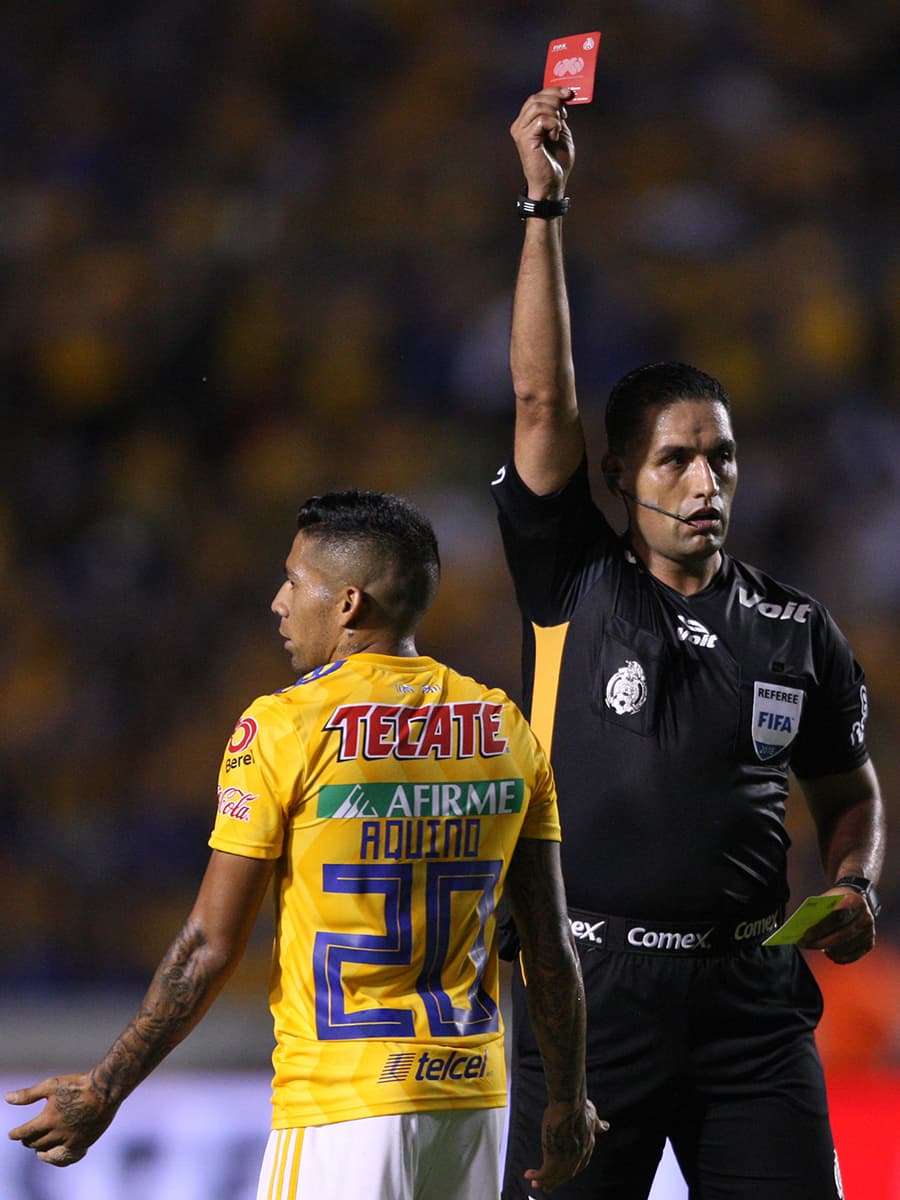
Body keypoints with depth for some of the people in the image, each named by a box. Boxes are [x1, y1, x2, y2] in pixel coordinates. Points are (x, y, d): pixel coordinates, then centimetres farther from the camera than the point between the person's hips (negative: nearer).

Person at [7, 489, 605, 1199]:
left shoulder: (284, 728, -9)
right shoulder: (508, 732, 6)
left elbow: (211, 946, -7)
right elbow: (551, 948, 7)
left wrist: (104, 1092, 1)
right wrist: (568, 1101, 19)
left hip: (343, 1101, -5)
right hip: (474, 1089, 5)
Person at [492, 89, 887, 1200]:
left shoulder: (798, 630, 10)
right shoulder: (574, 588, 2)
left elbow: (848, 787, 23)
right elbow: (541, 399, -6)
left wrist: (853, 884, 2)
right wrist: (545, 202, -10)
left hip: (751, 991, 2)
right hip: (590, 981, -2)